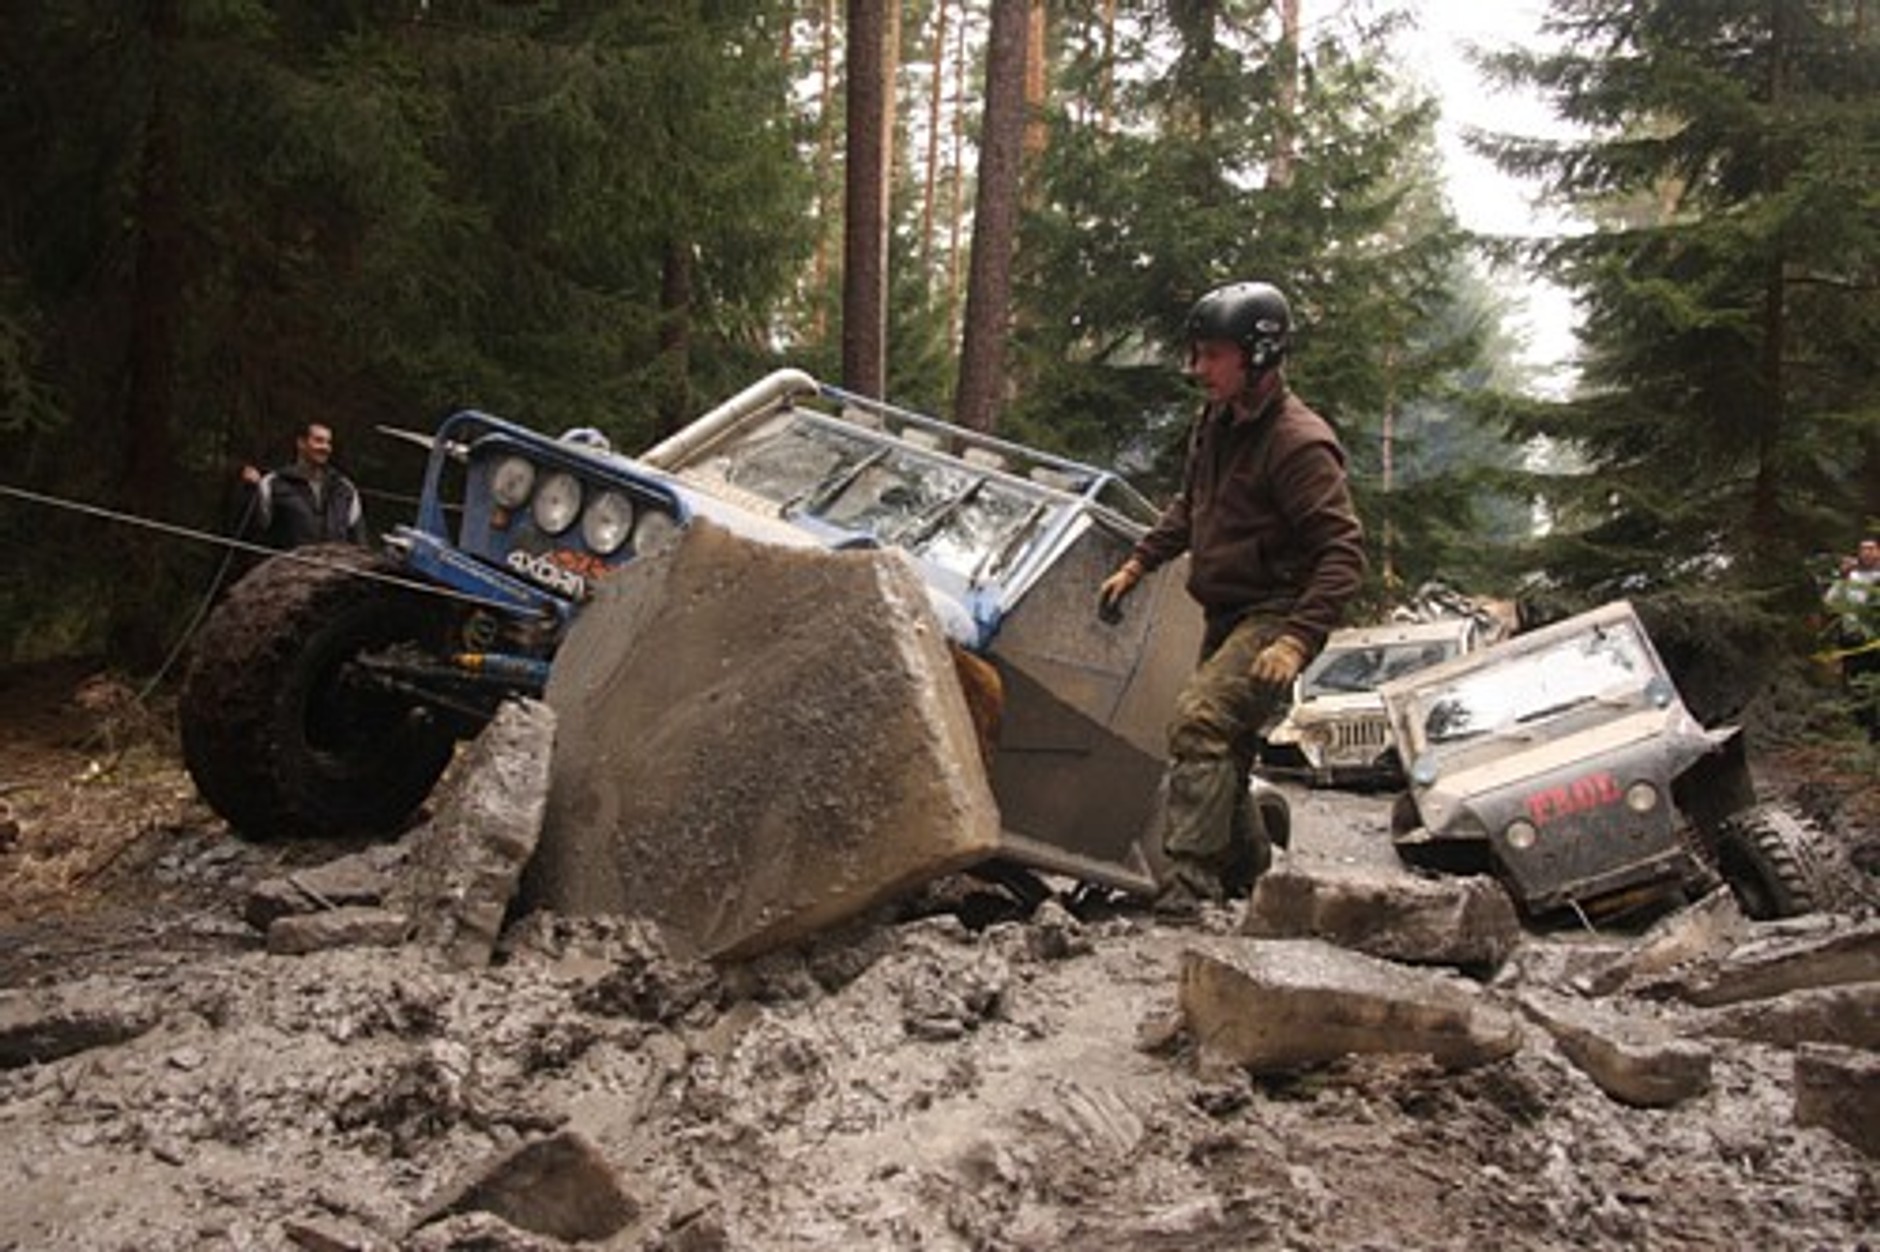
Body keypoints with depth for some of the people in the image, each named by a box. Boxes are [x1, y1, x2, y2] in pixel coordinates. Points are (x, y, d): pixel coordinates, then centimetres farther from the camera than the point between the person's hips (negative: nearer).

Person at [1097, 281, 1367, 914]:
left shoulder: (1299, 443, -21)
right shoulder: (1216, 423, 7)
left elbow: (1343, 551, -23)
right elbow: (1189, 506, 24)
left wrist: (1298, 640, -31)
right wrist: (1136, 565, 16)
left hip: (1274, 614, -9)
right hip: (1226, 616, 9)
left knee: (1200, 718, -27)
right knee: (1223, 748, 17)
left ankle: (1189, 879, -28)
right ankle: (1248, 874, 35)